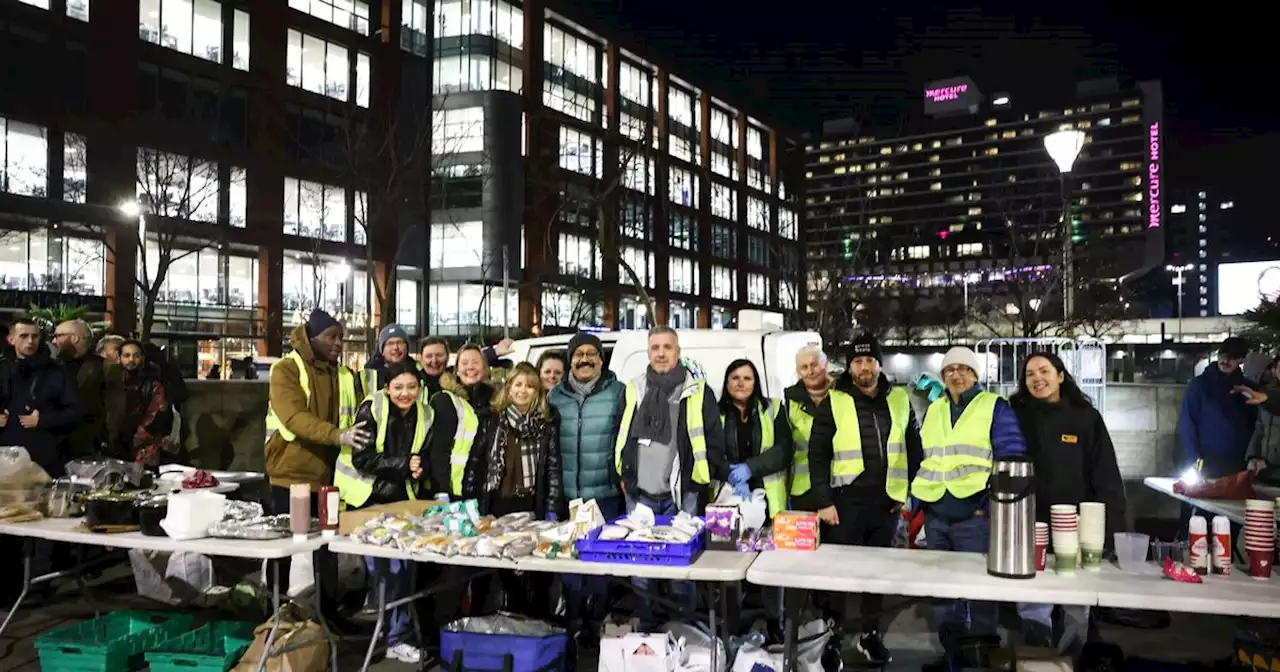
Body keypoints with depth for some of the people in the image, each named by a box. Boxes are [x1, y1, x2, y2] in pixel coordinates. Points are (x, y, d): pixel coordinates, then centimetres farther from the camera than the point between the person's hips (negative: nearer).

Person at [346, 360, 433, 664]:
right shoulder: (371, 409, -13)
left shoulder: (425, 415, 1)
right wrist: (403, 464, -23)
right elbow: (361, 458, -19)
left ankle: (398, 637, 16)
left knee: (402, 567, 4)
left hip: (405, 498, 4)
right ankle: (397, 635, 8)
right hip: (370, 498, -4)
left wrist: (421, 468, -14)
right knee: (387, 568, -4)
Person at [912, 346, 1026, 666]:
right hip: (935, 517, 5)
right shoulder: (932, 410, 15)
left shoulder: (995, 407, -1)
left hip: (974, 515, -5)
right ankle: (951, 651, 27)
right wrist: (918, 502, 13)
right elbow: (920, 460, 21)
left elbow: (1011, 461, -7)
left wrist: (989, 504, -12)